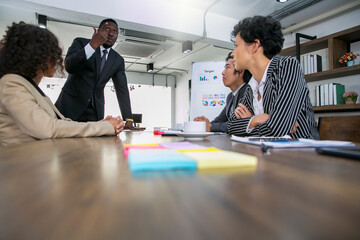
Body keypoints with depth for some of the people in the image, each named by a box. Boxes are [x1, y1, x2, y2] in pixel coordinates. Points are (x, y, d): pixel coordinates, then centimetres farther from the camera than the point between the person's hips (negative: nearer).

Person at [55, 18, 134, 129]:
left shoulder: (118, 60, 8)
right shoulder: (81, 43, 0)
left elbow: (122, 90, 2)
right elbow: (69, 66, -18)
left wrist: (128, 119, -9)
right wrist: (93, 45, -30)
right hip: (70, 107, -2)